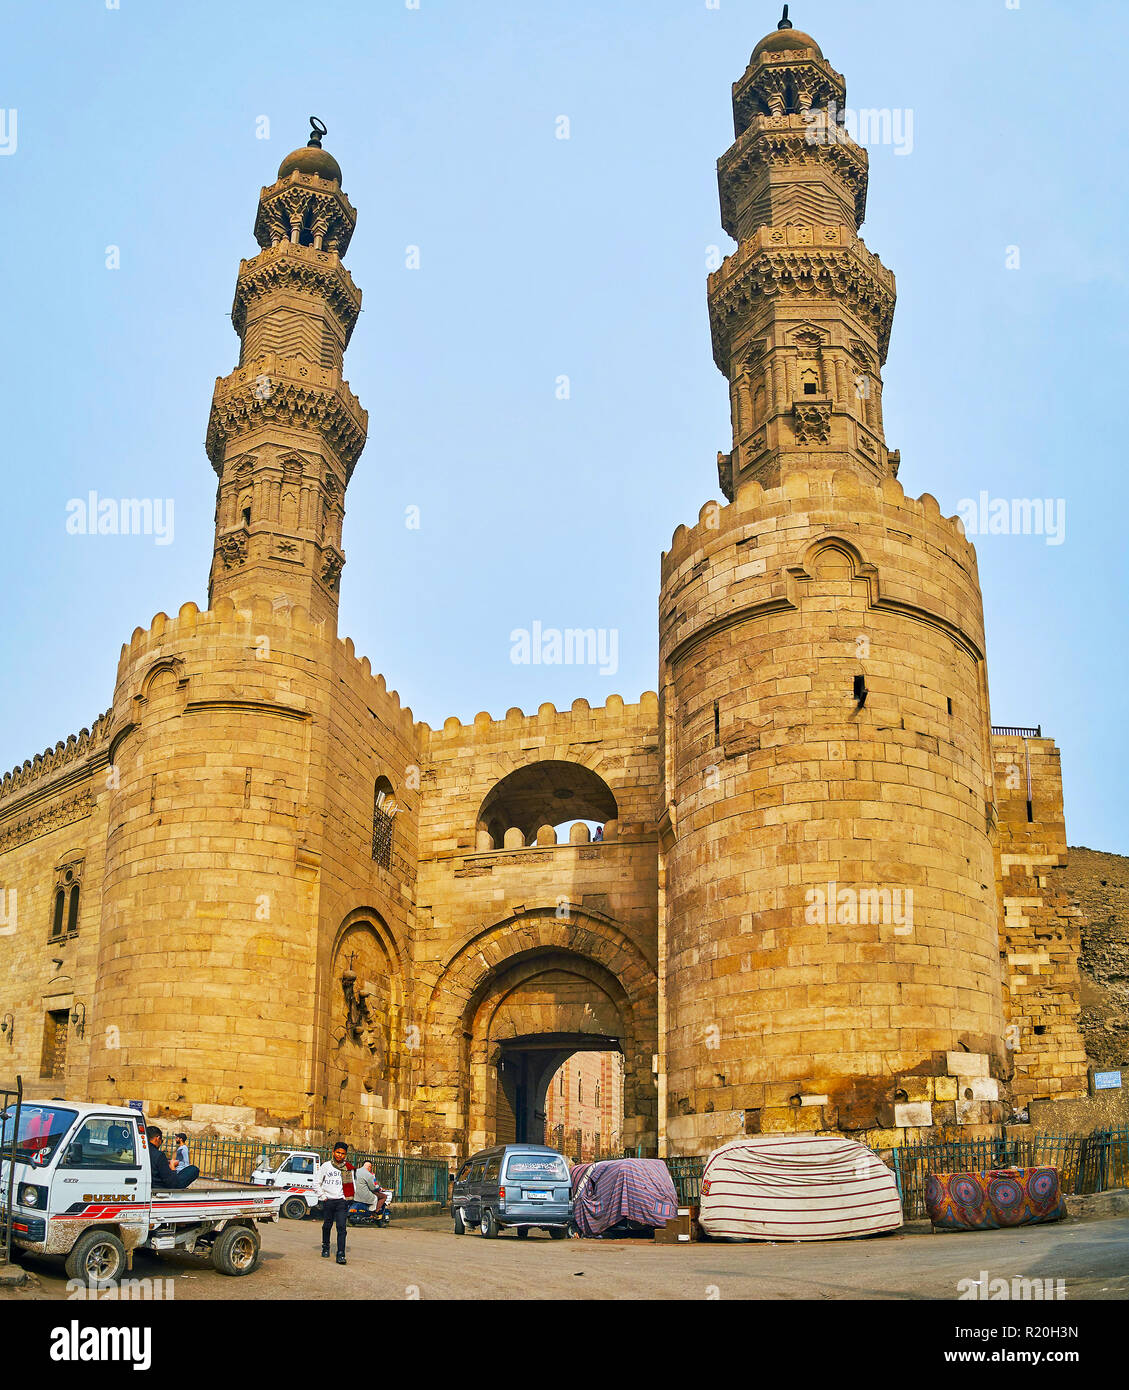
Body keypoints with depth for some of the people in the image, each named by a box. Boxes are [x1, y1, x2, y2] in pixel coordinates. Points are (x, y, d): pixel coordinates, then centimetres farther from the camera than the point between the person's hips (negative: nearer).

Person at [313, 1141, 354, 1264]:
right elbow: (316, 1182, 6)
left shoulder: (348, 1168, 4)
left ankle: (341, 1254, -14)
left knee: (342, 1227, -11)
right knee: (327, 1225, 12)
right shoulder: (326, 1166, 2)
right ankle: (325, 1248, 35)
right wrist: (322, 1196, 0)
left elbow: (351, 1184, 11)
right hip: (328, 1201, 1)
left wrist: (349, 1197, 2)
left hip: (342, 1201, -1)